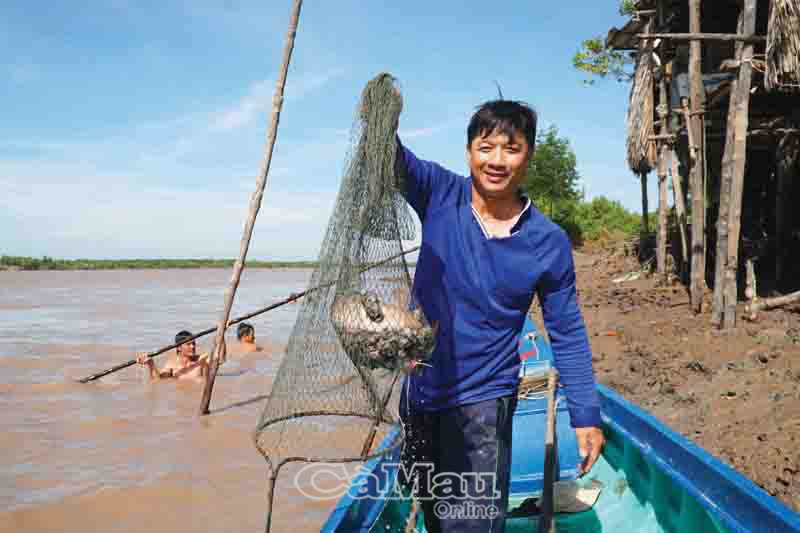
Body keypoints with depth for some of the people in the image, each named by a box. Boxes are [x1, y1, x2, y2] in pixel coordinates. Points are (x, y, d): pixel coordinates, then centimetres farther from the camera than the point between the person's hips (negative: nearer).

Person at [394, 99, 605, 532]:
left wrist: (586, 415, 0)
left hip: (482, 402, -2)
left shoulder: (549, 243, -8)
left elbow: (567, 334, -1)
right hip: (420, 394, 3)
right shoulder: (440, 195, -6)